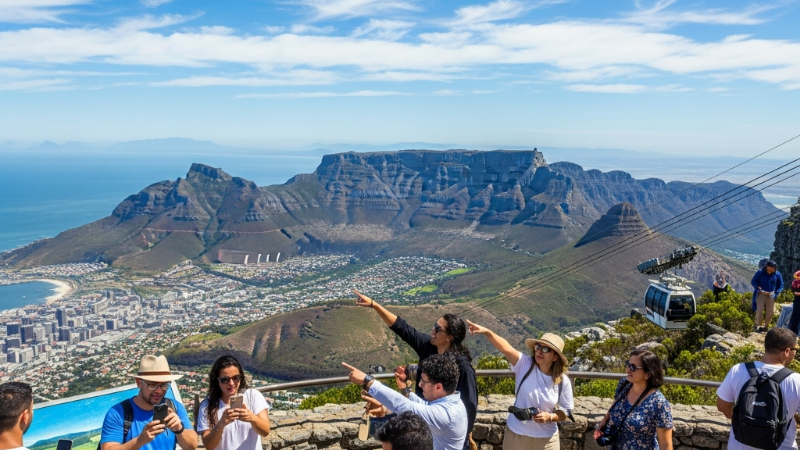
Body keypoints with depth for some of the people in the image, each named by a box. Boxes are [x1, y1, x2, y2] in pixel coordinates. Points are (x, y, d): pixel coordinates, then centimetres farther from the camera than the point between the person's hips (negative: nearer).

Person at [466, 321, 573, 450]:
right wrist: (487, 332, -46)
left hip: (546, 439, 0)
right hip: (516, 435, 0)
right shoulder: (525, 364, -13)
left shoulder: (563, 381, -9)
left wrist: (550, 417, -19)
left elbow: (566, 412, 1)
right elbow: (506, 348, -31)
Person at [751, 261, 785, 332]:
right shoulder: (760, 272, -6)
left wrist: (775, 292, -3)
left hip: (771, 295, 3)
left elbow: (781, 285, 10)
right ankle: (757, 326, -4)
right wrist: (760, 289, -17)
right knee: (759, 310, -12)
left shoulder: (777, 274, 2)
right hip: (761, 294, -3)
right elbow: (753, 281, -5)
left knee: (771, 312, 4)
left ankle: (766, 326, 19)